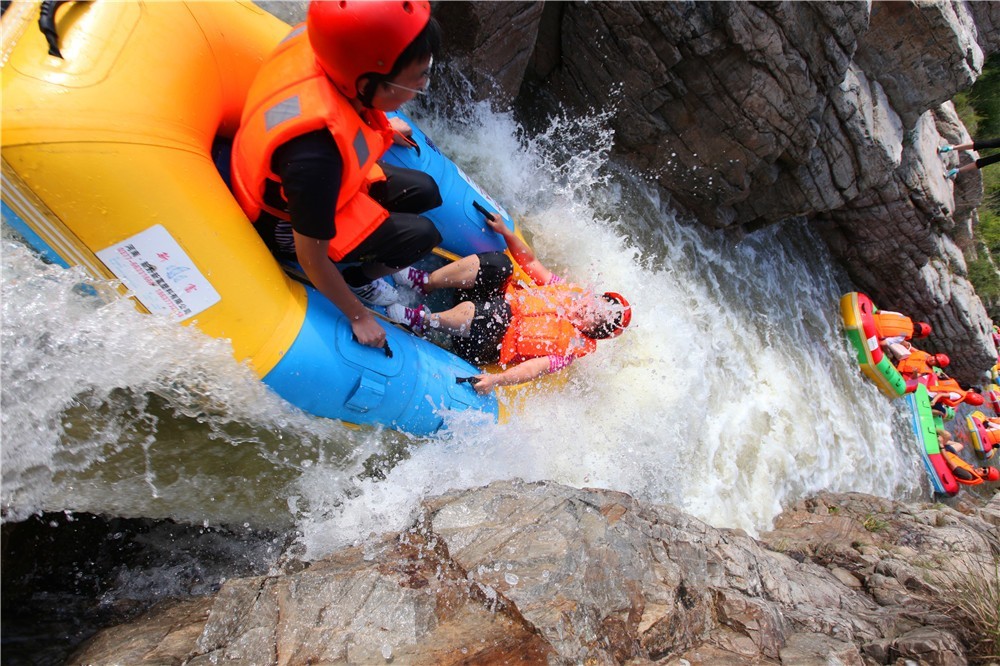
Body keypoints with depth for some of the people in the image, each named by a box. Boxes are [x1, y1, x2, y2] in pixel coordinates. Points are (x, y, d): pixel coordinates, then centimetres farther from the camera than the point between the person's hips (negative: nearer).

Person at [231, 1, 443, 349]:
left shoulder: (324, 43, -25)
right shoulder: (315, 154, -45)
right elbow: (311, 259, -29)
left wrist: (380, 127, 17)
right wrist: (358, 316, -15)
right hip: (283, 225, -7)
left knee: (425, 192, 6)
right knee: (422, 235, -11)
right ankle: (358, 280, 15)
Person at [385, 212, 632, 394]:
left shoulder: (572, 348, -8)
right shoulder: (571, 291, 9)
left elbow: (536, 367, -22)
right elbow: (531, 263, 11)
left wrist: (497, 379, -38)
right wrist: (505, 231, 2)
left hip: (481, 346, -6)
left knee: (496, 313, -39)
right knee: (498, 264, -20)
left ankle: (424, 320, -28)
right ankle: (424, 282, -18)